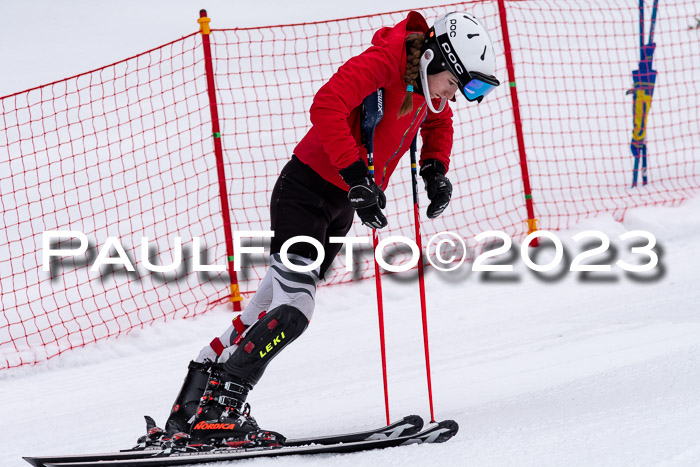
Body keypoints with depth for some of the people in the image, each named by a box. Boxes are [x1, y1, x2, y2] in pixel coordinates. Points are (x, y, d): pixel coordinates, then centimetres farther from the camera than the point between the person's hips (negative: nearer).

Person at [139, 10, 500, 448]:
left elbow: (438, 122, 28)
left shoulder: (427, 81, 6)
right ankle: (219, 409, -17)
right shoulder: (384, 62, -22)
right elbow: (327, 107, -34)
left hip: (341, 207, 9)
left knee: (271, 310, 8)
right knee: (292, 312, -19)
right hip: (306, 193, -9)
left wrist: (435, 170, 10)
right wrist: (358, 177, -36)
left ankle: (192, 410, 14)